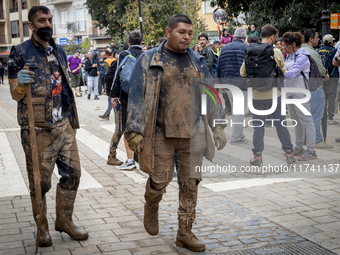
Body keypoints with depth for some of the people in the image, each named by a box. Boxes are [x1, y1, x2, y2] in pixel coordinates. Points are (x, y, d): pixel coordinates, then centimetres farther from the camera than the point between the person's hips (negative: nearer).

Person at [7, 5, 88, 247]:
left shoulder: (59, 51, 12)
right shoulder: (20, 53, -5)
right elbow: (15, 95, -5)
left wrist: (72, 118, 19)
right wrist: (21, 85, -28)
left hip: (64, 125, 6)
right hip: (38, 128, -5)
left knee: (72, 173, 7)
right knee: (40, 181, 2)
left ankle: (64, 220, 25)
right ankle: (42, 227, 20)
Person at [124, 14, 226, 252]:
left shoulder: (198, 62, 11)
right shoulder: (149, 60, 0)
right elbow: (137, 96, -3)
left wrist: (217, 126, 10)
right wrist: (135, 131, -9)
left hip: (193, 134, 3)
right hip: (161, 133, -3)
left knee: (190, 183, 6)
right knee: (159, 181, 0)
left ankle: (185, 233, 19)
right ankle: (151, 209, 35)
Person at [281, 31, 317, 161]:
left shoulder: (302, 56, -13)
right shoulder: (289, 55, 15)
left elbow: (291, 73, -22)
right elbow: (284, 71, 17)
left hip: (300, 92, -9)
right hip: (290, 92, 9)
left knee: (306, 121, -6)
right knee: (296, 121, 15)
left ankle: (311, 151, -2)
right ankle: (298, 148, 24)